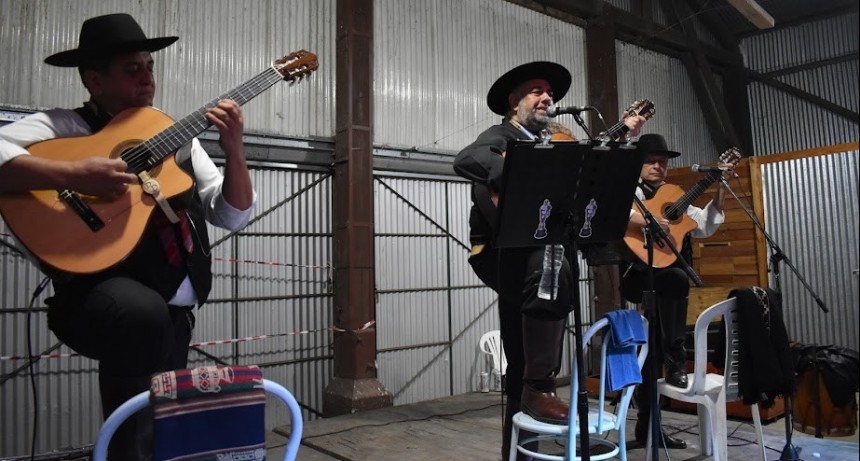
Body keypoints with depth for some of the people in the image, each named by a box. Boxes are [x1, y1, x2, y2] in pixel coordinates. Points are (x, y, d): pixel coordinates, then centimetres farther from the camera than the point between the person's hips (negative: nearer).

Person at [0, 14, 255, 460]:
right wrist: (74, 174, -29)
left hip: (175, 311, 6)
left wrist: (233, 149, -5)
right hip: (97, 293, -5)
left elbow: (233, 215, 8)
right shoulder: (61, 125, -1)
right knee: (143, 313, -37)